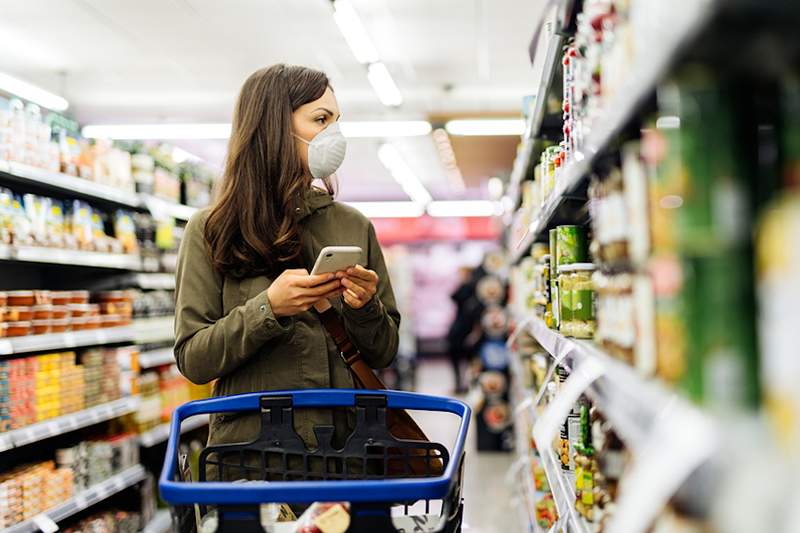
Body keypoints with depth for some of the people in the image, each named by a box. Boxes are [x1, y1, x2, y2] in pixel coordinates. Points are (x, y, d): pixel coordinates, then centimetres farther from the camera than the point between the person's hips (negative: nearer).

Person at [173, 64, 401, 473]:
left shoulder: (354, 227, 10)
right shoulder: (211, 230, 2)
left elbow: (384, 353, 12)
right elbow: (193, 360, -4)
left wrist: (365, 309, -8)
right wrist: (268, 308, -17)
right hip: (251, 442, -2)